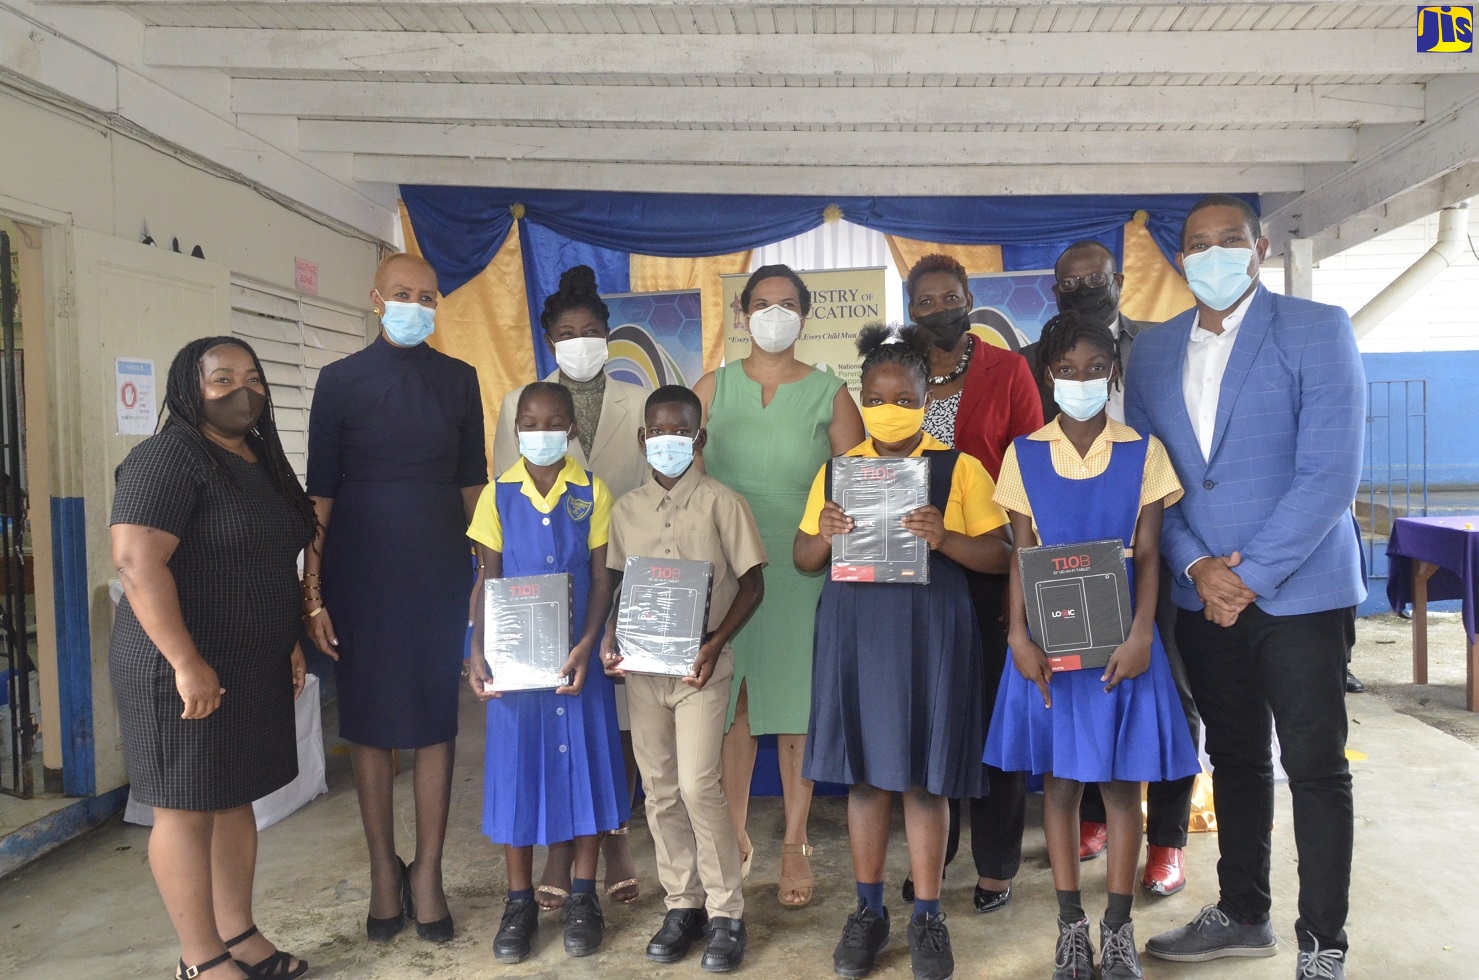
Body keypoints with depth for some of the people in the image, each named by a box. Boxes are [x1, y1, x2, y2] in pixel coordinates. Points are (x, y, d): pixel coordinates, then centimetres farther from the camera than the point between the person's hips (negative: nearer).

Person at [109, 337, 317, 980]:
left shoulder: (264, 462, 12)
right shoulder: (168, 458, -15)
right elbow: (136, 562, -23)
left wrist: (290, 642, 15)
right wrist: (186, 663, -24)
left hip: (255, 669, 8)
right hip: (185, 671, -8)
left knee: (237, 798, 15)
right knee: (186, 808, 3)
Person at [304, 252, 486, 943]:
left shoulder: (458, 379, 5)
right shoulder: (340, 381, 0)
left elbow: (471, 482, 10)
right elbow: (320, 492, -1)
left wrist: (482, 568, 7)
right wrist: (312, 593, -5)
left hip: (439, 573, 1)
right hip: (360, 574, -1)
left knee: (435, 721, 5)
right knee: (370, 723, 7)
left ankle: (427, 874, 17)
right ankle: (384, 873, 21)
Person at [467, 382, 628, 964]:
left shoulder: (593, 494, -2)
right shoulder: (498, 496, 0)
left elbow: (602, 578, -4)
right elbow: (486, 580, 1)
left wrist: (585, 647, -16)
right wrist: (477, 652, -10)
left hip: (577, 655, 0)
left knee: (585, 764, 6)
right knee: (515, 770, 6)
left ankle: (582, 898, 22)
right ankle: (519, 902, 22)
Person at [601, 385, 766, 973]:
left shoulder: (721, 503, -6)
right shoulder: (626, 508, 6)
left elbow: (752, 583, -4)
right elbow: (619, 582, 13)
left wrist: (715, 644, -14)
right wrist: (610, 637, -4)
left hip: (700, 664, -4)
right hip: (641, 665, 4)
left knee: (698, 786, -8)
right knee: (659, 789, 9)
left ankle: (726, 913, 8)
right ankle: (682, 903, 23)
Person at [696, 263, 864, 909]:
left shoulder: (830, 394, 3)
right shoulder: (714, 387, 7)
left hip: (801, 567, -1)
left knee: (795, 706, 3)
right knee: (733, 705, 7)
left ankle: (795, 846, 18)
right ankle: (735, 837, 23)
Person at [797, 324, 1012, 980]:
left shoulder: (958, 467, 1)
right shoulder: (838, 468, 10)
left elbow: (1000, 555, -3)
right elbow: (803, 559, 12)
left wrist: (944, 538, -21)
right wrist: (825, 534, -10)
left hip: (931, 629, -2)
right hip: (854, 627, 3)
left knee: (924, 774, 3)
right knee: (864, 770, 8)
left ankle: (927, 917, 19)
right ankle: (868, 911, 23)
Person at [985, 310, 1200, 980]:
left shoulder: (1142, 452, 1)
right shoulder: (1025, 454, 2)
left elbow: (1148, 554, -1)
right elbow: (1020, 555, 1)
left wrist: (1141, 635, -12)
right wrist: (1019, 636, -9)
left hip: (1119, 635, 0)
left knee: (1123, 781, 6)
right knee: (1059, 778, 7)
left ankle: (1118, 925, 22)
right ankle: (1071, 924, 21)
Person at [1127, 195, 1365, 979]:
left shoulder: (1318, 330, -6)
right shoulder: (1151, 352, 7)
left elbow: (1330, 472, -14)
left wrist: (1250, 576, -16)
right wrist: (1196, 566, -9)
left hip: (1298, 588, -4)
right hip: (1203, 593, 4)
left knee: (1315, 767, 4)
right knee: (1235, 758, 16)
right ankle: (1242, 915, 32)